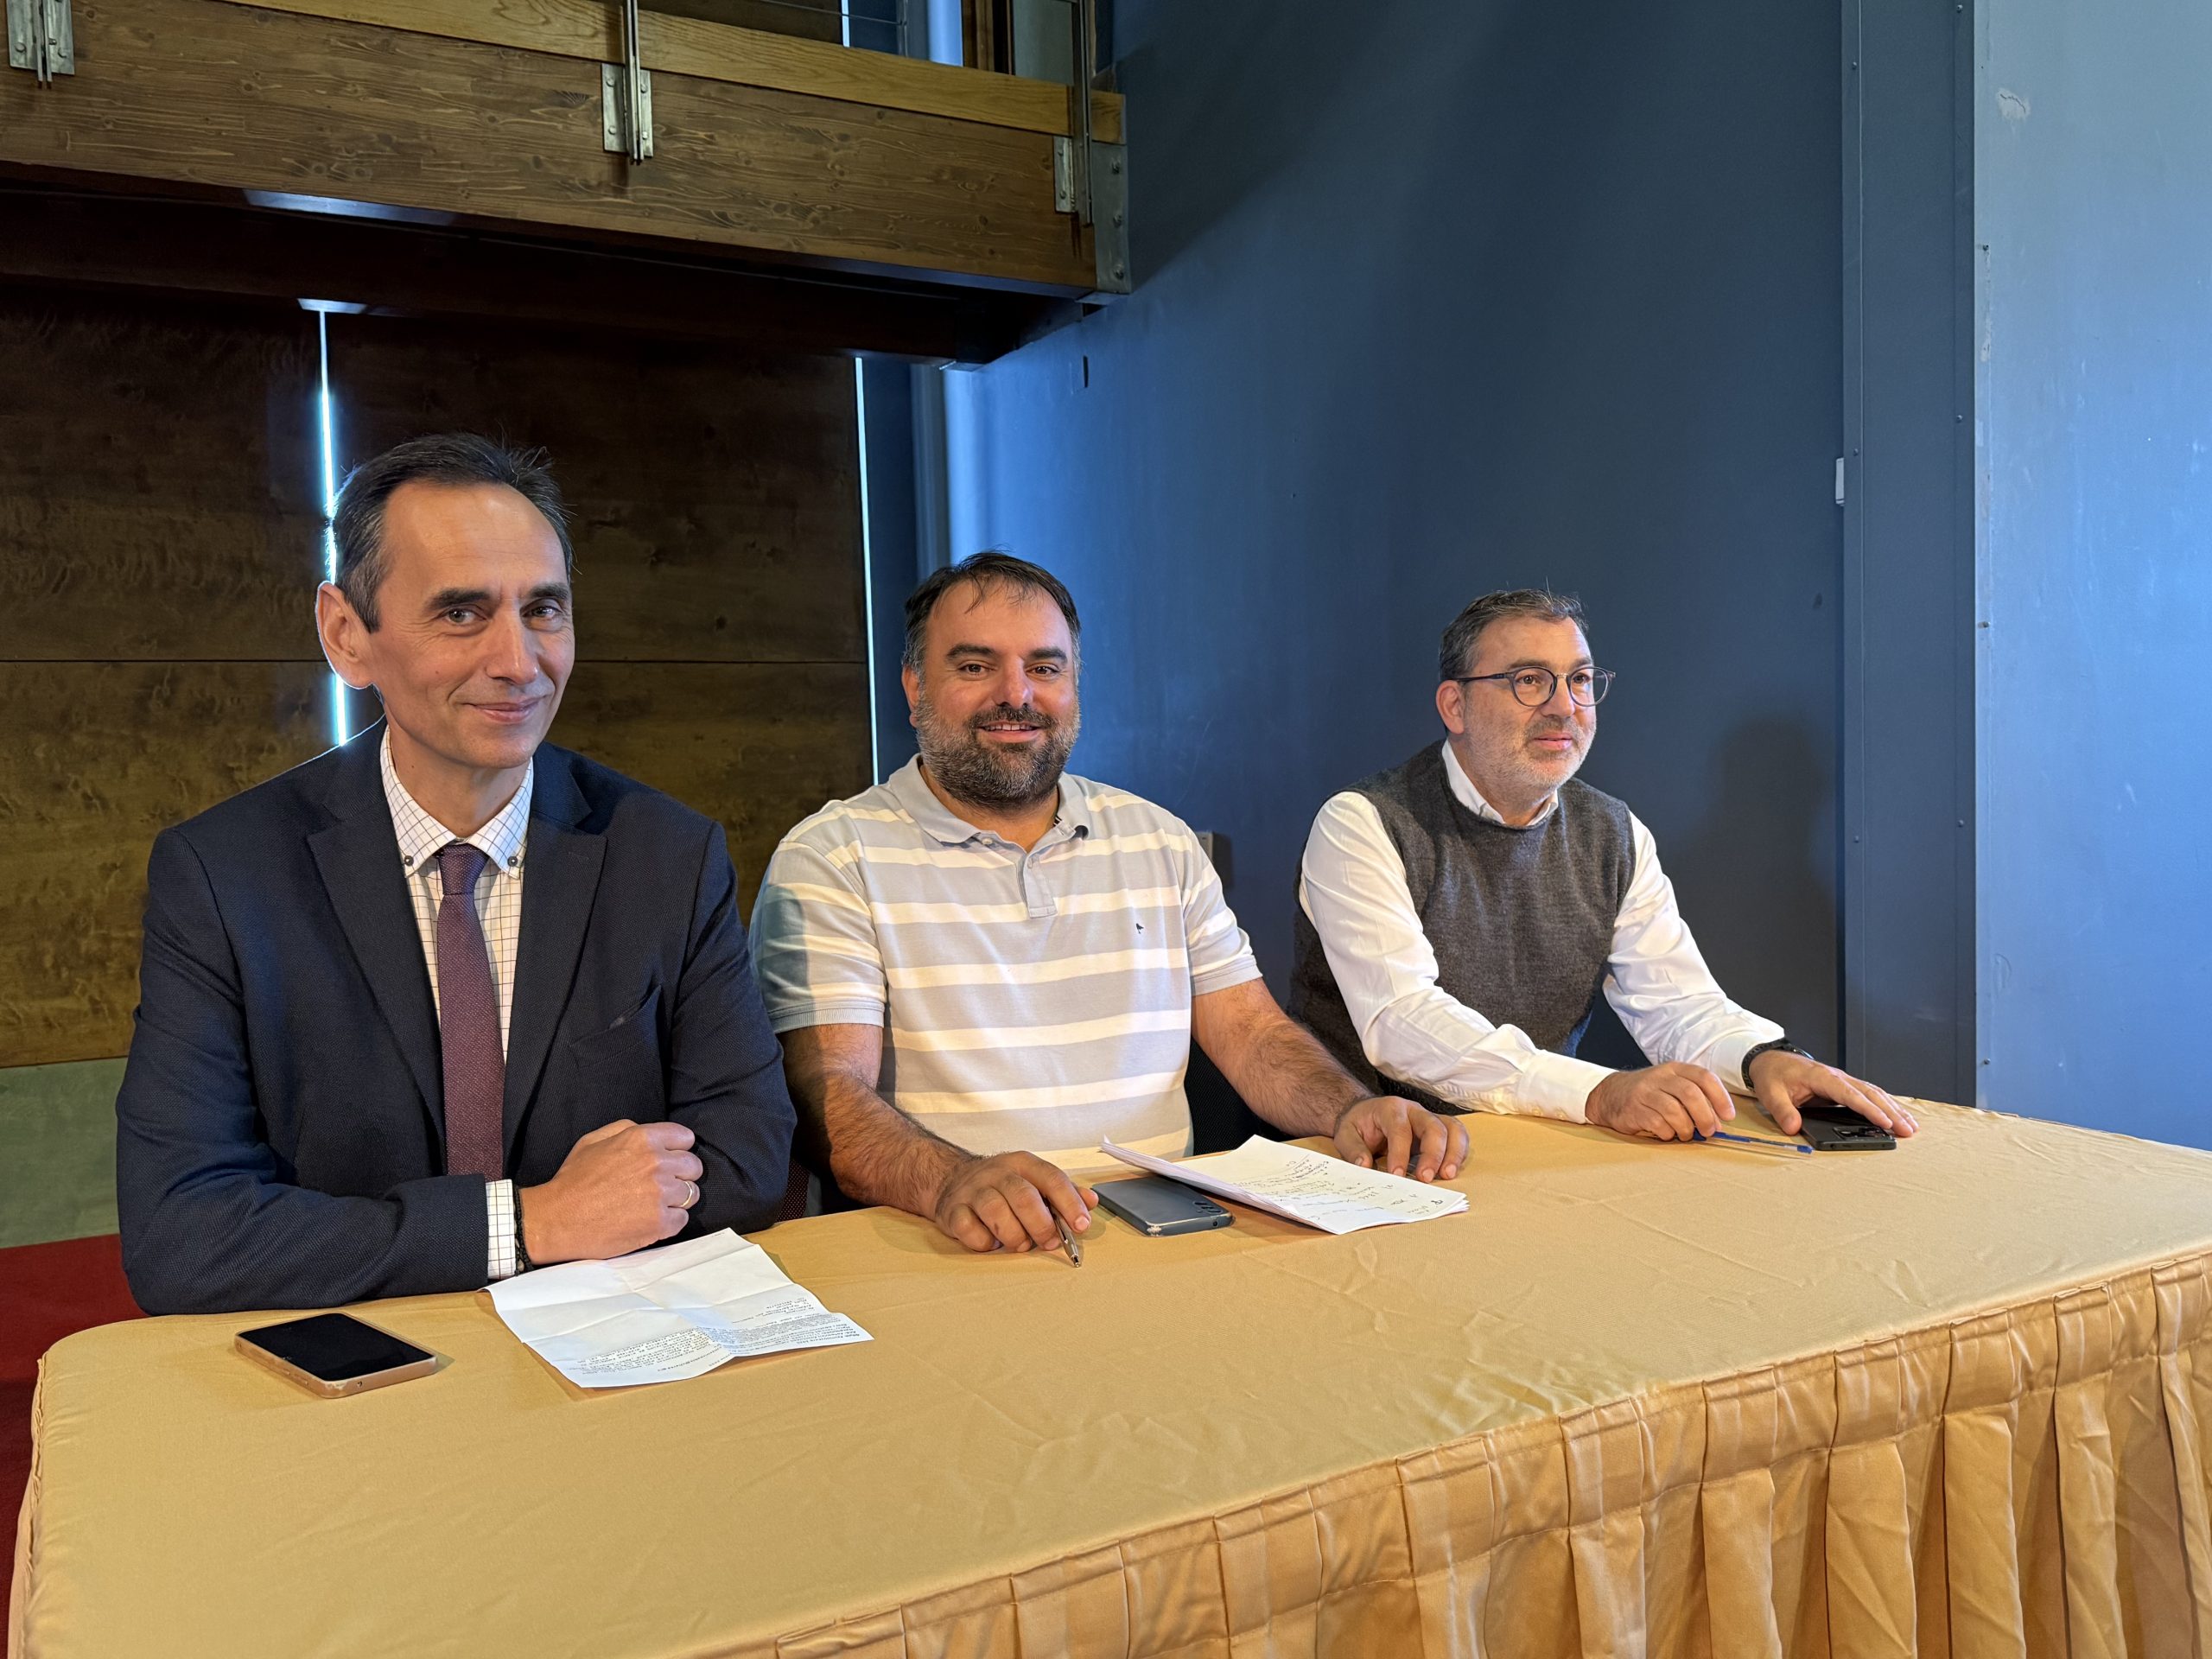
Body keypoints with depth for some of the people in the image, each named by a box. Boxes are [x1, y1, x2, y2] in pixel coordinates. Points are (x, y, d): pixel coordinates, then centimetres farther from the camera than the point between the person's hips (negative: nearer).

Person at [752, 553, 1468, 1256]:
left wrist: (1352, 1111, -10)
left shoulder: (1161, 843, 14)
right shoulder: (829, 860, -1)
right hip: (952, 1253, -2)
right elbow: (829, 1087, -12)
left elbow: (1251, 1033, 12)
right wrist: (954, 1180, -32)